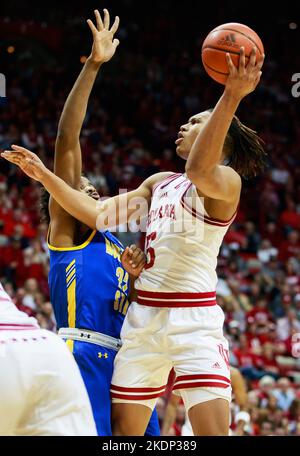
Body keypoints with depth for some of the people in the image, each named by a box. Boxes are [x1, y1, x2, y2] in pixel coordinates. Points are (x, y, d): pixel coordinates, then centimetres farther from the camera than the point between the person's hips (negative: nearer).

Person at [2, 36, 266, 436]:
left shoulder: (226, 180, -5)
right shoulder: (159, 183, 20)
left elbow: (199, 170, -29)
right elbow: (98, 215, 19)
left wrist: (231, 97, -42)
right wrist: (43, 175, 13)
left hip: (194, 318, -7)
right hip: (143, 315, 7)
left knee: (214, 431, -15)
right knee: (122, 431, 6)